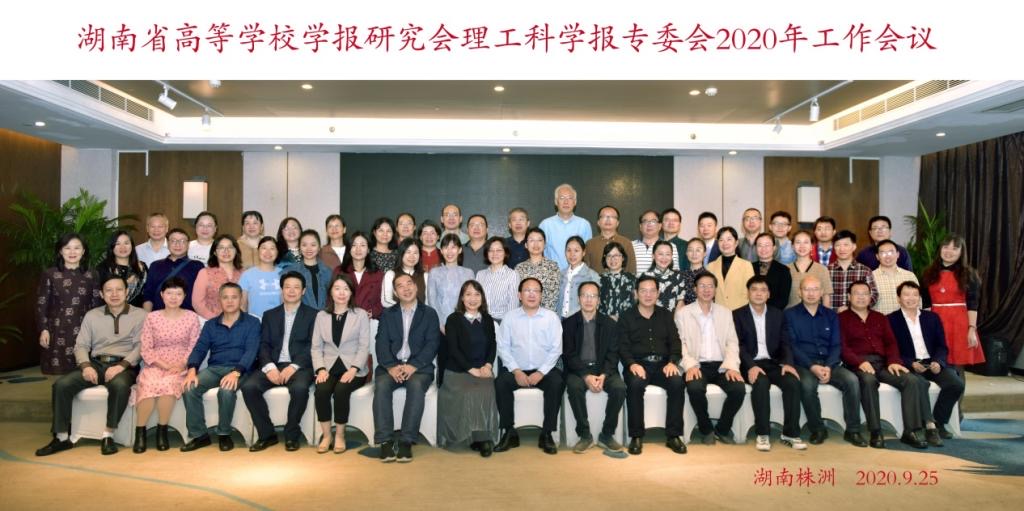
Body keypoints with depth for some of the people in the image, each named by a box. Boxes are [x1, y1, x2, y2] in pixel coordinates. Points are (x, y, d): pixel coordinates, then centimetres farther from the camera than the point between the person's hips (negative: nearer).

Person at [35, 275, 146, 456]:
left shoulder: (140, 315, 4)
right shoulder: (92, 315, 15)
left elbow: (141, 346, -5)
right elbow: (81, 345, 11)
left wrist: (121, 365, -20)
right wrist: (85, 365, -9)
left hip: (123, 365, -4)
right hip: (96, 364, 4)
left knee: (119, 385, -37)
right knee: (61, 385, -20)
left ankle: (108, 435, -23)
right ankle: (62, 437, -8)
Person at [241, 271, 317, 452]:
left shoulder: (313, 315, 8)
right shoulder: (270, 315, 18)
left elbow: (312, 346, -3)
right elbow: (263, 345, 8)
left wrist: (294, 366, -18)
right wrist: (269, 367, -12)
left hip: (299, 366, -3)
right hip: (273, 365, 3)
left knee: (300, 388, -34)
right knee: (248, 386, -23)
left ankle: (292, 435, -12)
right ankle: (267, 434, -7)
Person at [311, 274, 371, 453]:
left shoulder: (361, 314, 3)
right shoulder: (321, 315, 12)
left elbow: (364, 346, -3)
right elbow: (316, 346, 7)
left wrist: (353, 369, -17)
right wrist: (321, 369, -10)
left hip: (353, 369, -2)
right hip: (330, 367, 2)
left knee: (341, 390, -30)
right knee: (321, 391, -28)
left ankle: (340, 435, -10)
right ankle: (326, 435, -10)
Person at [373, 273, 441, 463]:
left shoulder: (429, 313, 11)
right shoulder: (387, 314, 16)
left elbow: (432, 344, 0)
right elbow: (382, 343, 4)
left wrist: (413, 366, -16)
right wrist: (391, 366, -15)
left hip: (419, 366, -1)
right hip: (391, 365, 2)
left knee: (416, 385, -33)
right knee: (381, 385, -30)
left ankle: (406, 441, -29)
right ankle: (385, 441, -25)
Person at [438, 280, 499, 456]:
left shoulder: (488, 320, 16)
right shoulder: (453, 319, 3)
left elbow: (492, 345, 10)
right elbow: (452, 349, -5)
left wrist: (488, 365, -10)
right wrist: (471, 369, -13)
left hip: (482, 370, 3)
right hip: (457, 371, -2)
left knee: (485, 392, -28)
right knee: (469, 393, -30)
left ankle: (484, 436, -20)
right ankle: (477, 437, -20)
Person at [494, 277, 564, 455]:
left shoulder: (551, 317, 2)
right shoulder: (510, 317, 4)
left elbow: (556, 349, -3)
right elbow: (503, 347, -1)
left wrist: (541, 372, -14)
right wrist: (516, 371, -14)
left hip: (544, 369, 0)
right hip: (516, 369, 1)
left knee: (557, 383, -29)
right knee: (501, 382, -27)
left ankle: (546, 434, -16)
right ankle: (509, 433, -12)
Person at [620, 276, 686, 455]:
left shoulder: (666, 315, 18)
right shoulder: (626, 317, 9)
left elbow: (675, 341, 10)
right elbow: (623, 346, 0)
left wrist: (672, 362, -10)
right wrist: (632, 364, -19)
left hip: (662, 364, 2)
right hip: (638, 364, -2)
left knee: (677, 383, -28)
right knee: (635, 384, -34)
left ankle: (673, 435, -15)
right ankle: (636, 436, -21)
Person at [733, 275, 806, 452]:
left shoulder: (778, 314, 14)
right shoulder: (737, 315, 3)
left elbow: (785, 343, 7)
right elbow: (738, 345, -6)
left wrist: (787, 363, -12)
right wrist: (751, 366, -22)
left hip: (773, 363, 3)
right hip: (750, 364, -3)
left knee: (793, 381, -25)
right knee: (761, 382, -33)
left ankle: (790, 433, -15)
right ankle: (763, 433, -22)